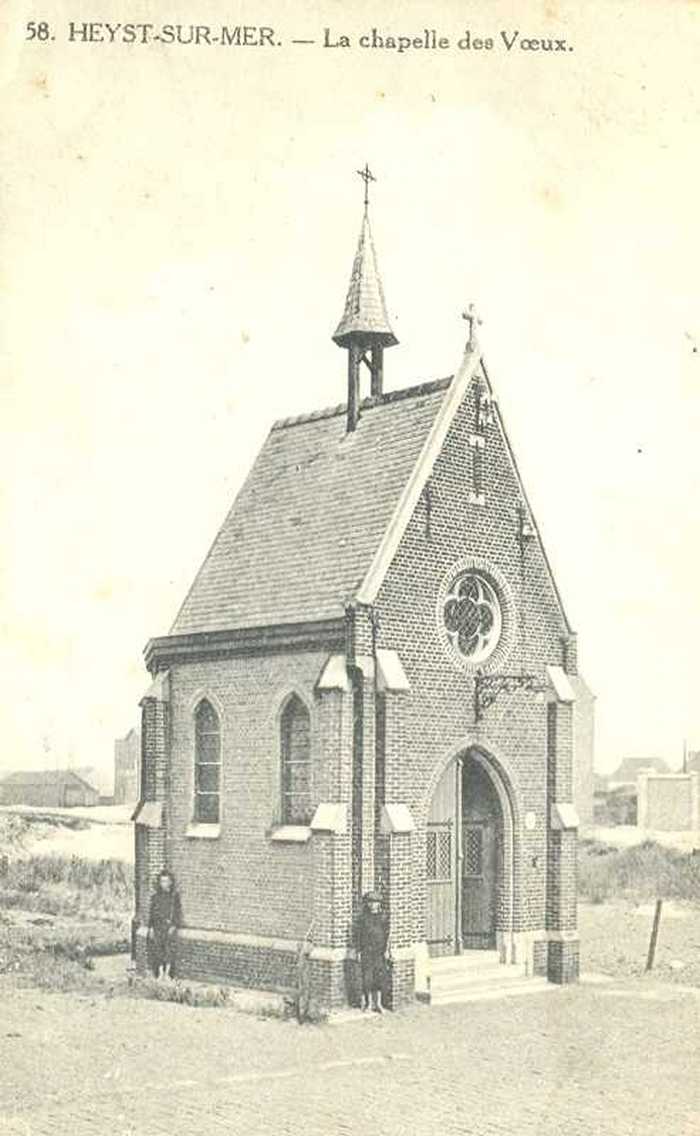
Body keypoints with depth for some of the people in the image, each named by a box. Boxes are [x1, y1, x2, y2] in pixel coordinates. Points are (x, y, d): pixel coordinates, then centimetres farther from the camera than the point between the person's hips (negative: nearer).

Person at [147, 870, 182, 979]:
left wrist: (174, 926, -8)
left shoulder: (174, 896, 2)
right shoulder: (155, 896, 8)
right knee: (157, 950, -3)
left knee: (169, 951, -10)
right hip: (157, 926, 2)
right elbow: (151, 912, 10)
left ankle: (167, 973, -1)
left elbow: (179, 913, 3)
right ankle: (159, 974, 6)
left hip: (170, 926, -2)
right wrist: (151, 927, 2)